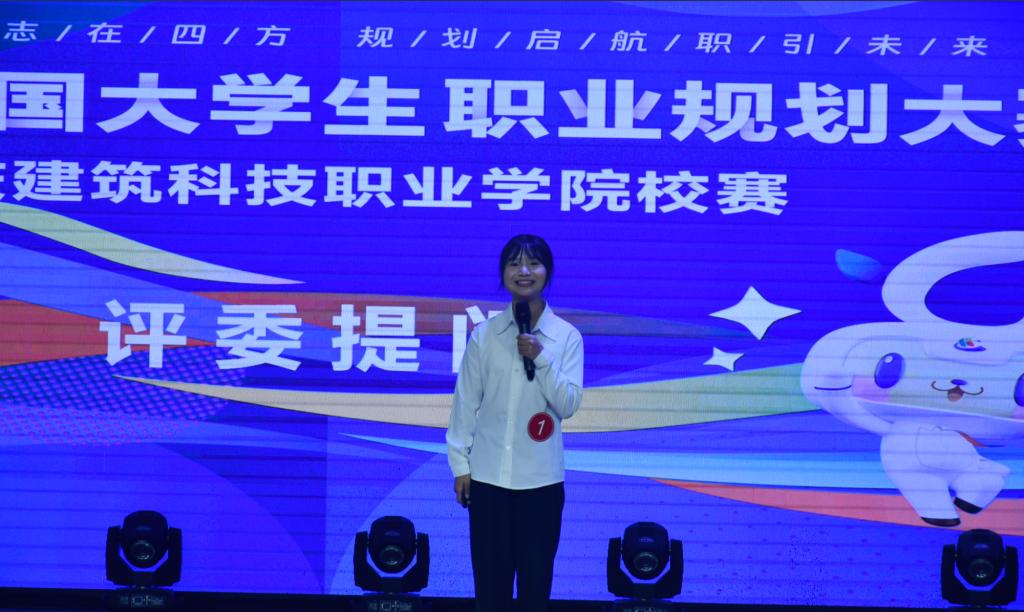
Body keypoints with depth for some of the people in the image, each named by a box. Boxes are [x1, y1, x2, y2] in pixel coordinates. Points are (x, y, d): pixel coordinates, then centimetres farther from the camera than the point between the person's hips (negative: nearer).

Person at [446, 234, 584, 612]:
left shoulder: (567, 336, 0)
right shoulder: (484, 335, 1)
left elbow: (568, 404, -5)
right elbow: (466, 401, 4)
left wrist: (541, 359, -17)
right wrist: (460, 463, 2)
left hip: (541, 478, 0)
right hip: (488, 475, 1)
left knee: (536, 578, 5)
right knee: (489, 579, 5)